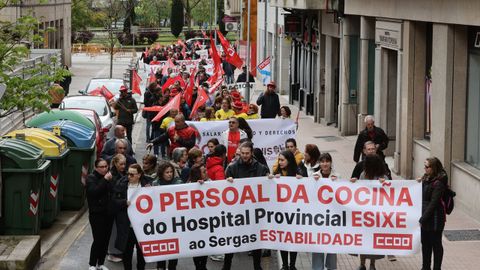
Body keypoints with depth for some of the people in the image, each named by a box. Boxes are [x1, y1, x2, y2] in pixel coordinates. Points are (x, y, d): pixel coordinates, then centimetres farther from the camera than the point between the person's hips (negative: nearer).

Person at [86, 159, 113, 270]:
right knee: (98, 240, -7)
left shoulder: (109, 177, 7)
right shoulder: (91, 178, -6)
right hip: (97, 214, -5)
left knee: (106, 240, 8)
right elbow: (94, 191, -23)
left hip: (108, 214, 5)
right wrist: (105, 180, -23)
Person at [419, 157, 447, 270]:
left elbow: (433, 203, -21)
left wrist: (422, 219, -19)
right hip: (426, 218, 9)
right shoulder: (426, 179, 7)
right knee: (425, 243, 17)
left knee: (436, 244, 4)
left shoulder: (438, 183, -19)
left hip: (435, 219, -9)